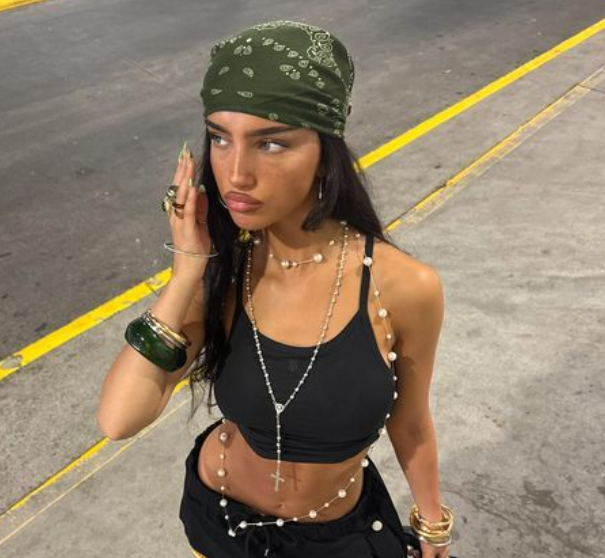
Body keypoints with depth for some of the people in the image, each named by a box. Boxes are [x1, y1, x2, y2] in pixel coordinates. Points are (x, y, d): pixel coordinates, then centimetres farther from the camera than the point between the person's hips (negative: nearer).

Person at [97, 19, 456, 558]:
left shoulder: (404, 286, -27)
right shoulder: (222, 268, -20)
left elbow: (409, 425, -10)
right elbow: (118, 419, -26)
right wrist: (186, 275, -31)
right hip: (218, 512, 3)